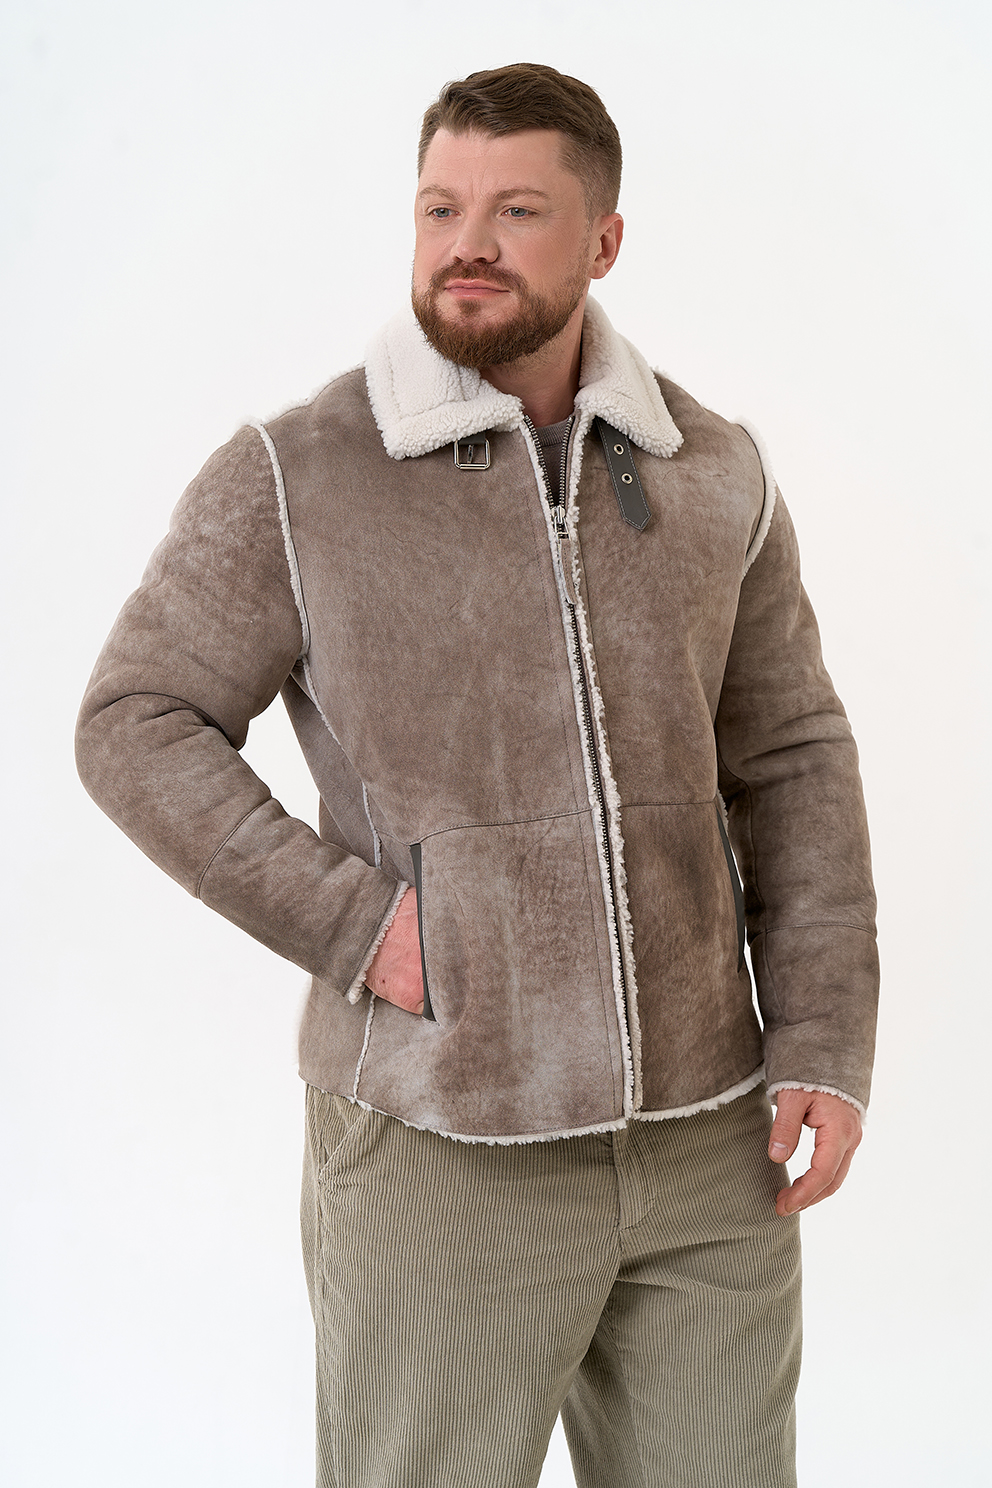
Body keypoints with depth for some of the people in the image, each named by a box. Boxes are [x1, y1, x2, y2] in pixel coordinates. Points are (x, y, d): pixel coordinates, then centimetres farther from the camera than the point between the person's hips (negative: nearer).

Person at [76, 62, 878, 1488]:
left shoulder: (715, 475, 4)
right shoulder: (296, 477, -7)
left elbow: (791, 762, 8)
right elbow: (136, 726, -5)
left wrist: (825, 1043, 0)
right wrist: (346, 921, -14)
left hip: (707, 1137, 4)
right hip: (443, 1150, -3)